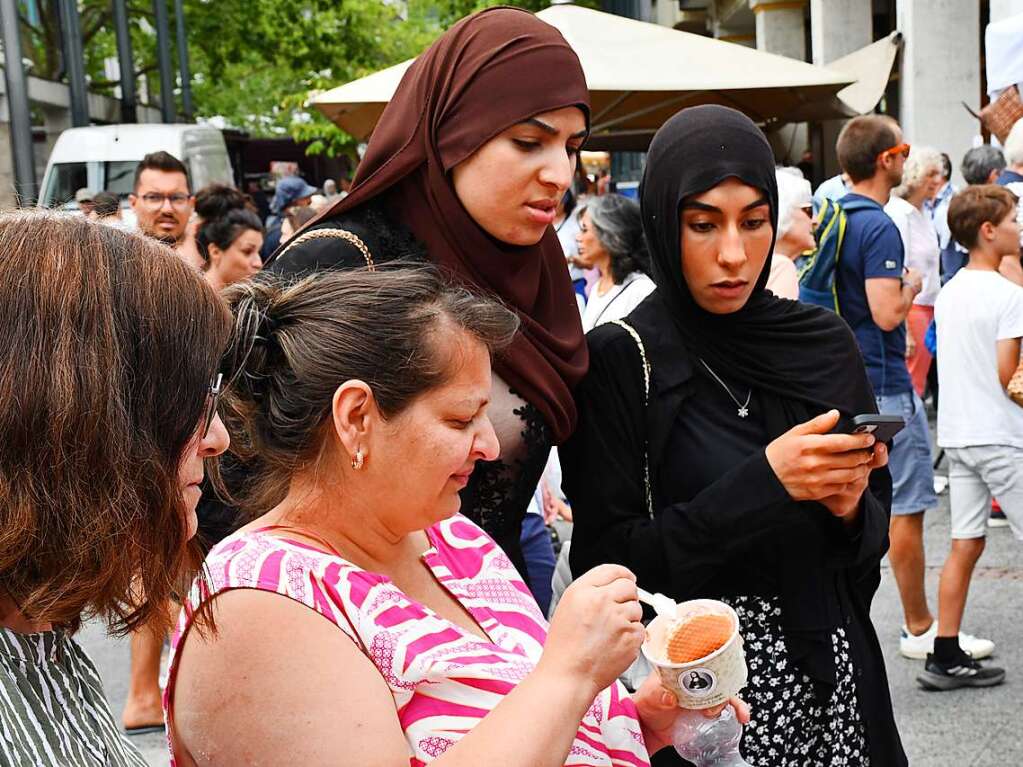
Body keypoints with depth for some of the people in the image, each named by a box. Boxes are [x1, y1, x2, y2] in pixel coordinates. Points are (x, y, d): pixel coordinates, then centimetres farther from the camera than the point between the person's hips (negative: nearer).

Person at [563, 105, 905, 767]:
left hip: (830, 667, 4)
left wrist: (849, 506, -15)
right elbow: (605, 564, -16)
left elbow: (876, 533, 7)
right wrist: (763, 482, -23)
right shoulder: (619, 358, -11)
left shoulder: (824, 341, 1)